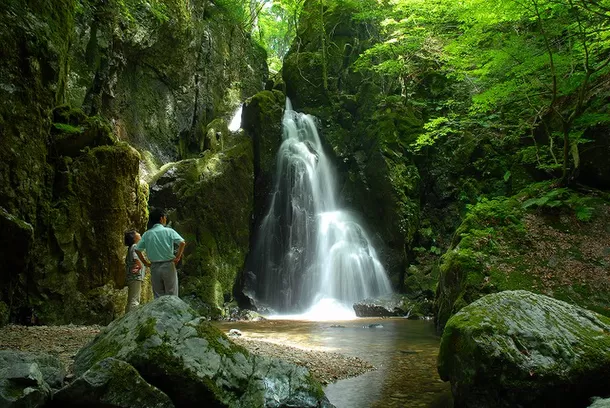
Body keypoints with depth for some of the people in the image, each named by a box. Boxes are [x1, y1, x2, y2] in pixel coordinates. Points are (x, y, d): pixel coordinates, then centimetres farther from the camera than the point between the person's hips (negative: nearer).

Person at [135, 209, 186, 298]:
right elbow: (182, 243, -16)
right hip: (168, 265, -3)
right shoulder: (168, 231, -5)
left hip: (154, 267, 4)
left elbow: (137, 249, 5)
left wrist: (146, 263, 10)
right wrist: (177, 257, -7)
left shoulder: (147, 234, 5)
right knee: (171, 296, 2)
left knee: (158, 296, 10)